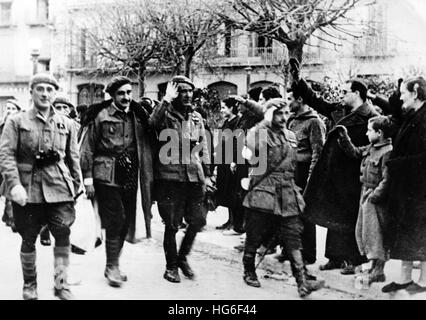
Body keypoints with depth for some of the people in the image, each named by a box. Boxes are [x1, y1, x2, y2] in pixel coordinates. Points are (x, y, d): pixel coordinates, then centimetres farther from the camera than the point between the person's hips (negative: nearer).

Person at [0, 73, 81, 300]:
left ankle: (61, 284, 10)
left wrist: (76, 185, 11)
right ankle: (29, 285, 27)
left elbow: (73, 157, 14)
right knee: (28, 239, 8)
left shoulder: (66, 124, 10)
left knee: (63, 235, -5)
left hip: (58, 187, 2)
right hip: (27, 189, -1)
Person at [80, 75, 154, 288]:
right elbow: (87, 148, -2)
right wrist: (88, 178, -7)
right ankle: (112, 267, 6)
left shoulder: (138, 116, 9)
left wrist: (148, 179, 4)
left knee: (125, 222, 10)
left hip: (130, 178, 5)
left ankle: (113, 264, 25)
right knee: (115, 221, -7)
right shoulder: (101, 116, -3)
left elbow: (146, 147, 10)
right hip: (107, 177, -5)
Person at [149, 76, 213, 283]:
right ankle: (171, 266, 20)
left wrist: (207, 174, 12)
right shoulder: (165, 114, -3)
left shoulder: (197, 117, 13)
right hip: (171, 177, -5)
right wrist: (167, 100, -26)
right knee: (171, 225, 3)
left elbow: (203, 147, 16)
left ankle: (182, 257, 30)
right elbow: (153, 122, -28)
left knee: (198, 220, 7)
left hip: (194, 178, 5)